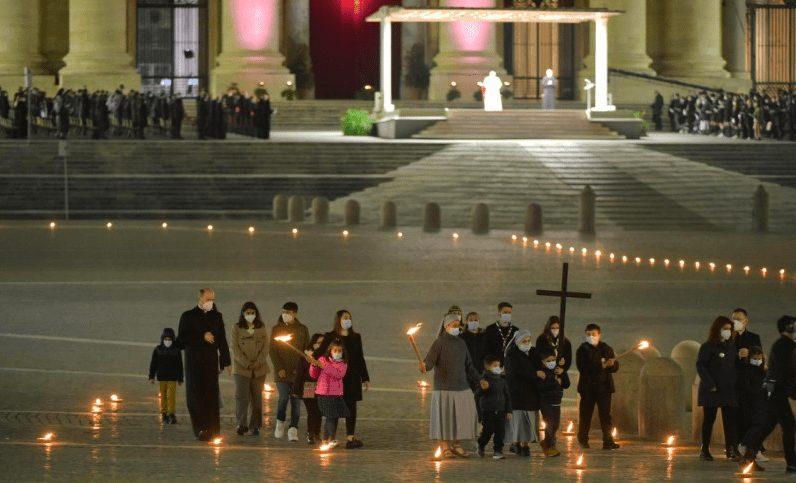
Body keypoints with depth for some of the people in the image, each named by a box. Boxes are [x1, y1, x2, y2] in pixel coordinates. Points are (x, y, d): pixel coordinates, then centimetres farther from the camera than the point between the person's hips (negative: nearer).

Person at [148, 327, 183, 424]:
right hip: (162, 377, 1)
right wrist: (151, 377, -2)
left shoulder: (176, 350, 3)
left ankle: (171, 414, -8)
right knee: (163, 396, 4)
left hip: (173, 377, -1)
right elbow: (153, 364, 4)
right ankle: (164, 414, 11)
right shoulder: (158, 350, 3)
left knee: (172, 395, -8)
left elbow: (180, 365, 8)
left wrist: (180, 379, 9)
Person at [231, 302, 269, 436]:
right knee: (242, 396, -11)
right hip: (241, 368, -2)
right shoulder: (237, 328, 6)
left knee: (257, 397, 2)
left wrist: (258, 362, -9)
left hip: (259, 368, 2)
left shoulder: (261, 329, 12)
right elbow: (235, 348, -2)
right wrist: (246, 363, -11)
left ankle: (255, 426, 7)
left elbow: (265, 347, 6)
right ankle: (241, 424, -9)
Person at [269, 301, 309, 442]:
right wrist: (279, 368, -7)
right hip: (282, 371, -1)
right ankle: (280, 422, 15)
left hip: (297, 371, 1)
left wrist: (300, 369, -4)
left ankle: (293, 430, -3)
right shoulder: (277, 329, 6)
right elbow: (272, 350, 4)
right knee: (283, 397, -11)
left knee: (296, 400, -4)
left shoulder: (302, 329, 7)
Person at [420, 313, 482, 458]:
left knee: (463, 417, 4)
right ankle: (444, 448, 4)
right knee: (444, 418, -3)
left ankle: (456, 445, 16)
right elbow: (429, 361, -17)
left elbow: (468, 365, 21)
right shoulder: (439, 343, -6)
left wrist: (479, 380, 18)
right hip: (444, 388, -6)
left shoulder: (461, 343, 13)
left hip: (462, 387, 6)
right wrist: (423, 366, -39)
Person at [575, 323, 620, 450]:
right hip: (588, 386, -1)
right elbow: (582, 368, -14)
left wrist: (610, 364, -18)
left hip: (604, 386, 1)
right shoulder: (582, 350, 1)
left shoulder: (607, 349, 10)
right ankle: (583, 439, 19)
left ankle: (608, 441, -6)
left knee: (605, 415, -4)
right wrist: (601, 366, -20)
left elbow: (616, 367, 5)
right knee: (585, 415, 5)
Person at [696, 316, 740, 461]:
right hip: (711, 389, -4)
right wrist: (710, 384, -16)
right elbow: (700, 366, -9)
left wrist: (735, 381, 2)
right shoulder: (707, 347, -4)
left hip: (729, 389, 4)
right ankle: (704, 450, 8)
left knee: (730, 419, -3)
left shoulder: (731, 346, 12)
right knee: (709, 419, 2)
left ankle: (731, 449, -6)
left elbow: (735, 366, 17)